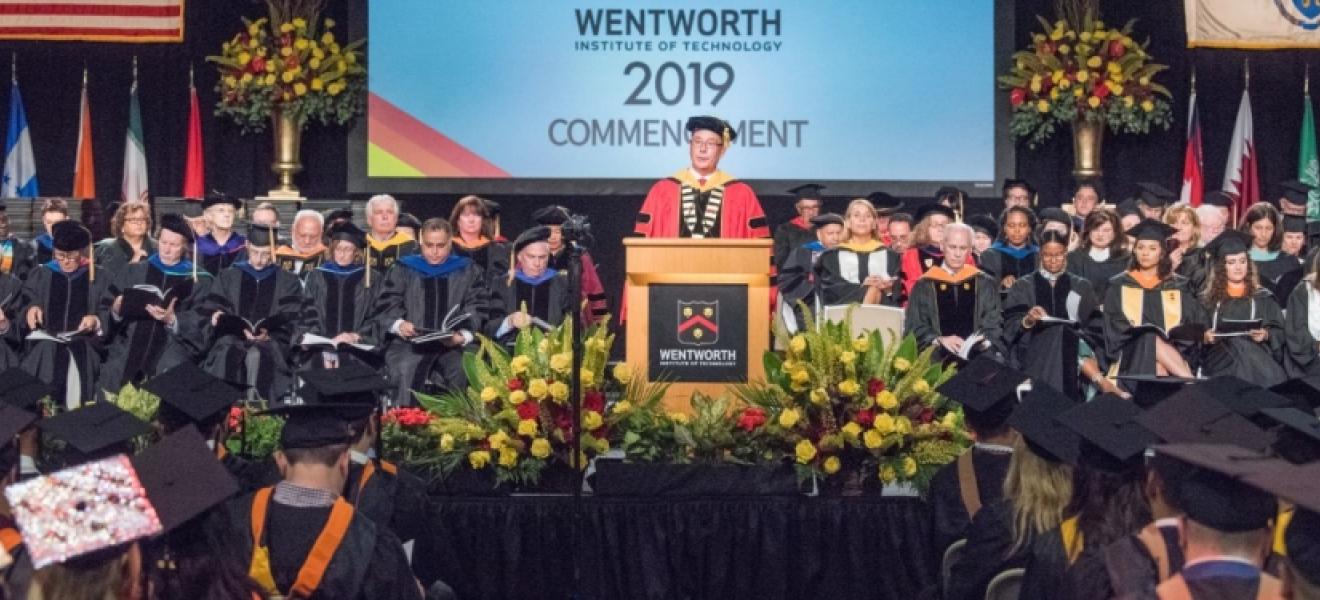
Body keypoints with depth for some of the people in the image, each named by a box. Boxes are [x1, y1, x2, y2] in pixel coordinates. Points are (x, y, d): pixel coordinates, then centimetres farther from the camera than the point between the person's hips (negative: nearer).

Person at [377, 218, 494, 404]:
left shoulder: (468, 272, 16)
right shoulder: (403, 270, 18)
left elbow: (478, 311, 7)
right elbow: (387, 305, 9)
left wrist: (463, 337, -13)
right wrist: (399, 324, -14)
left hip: (455, 346, 0)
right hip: (409, 343, 0)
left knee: (464, 368, -32)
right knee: (405, 371, -32)